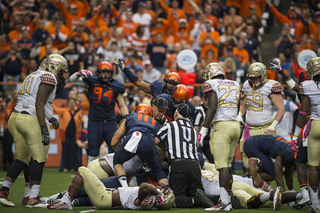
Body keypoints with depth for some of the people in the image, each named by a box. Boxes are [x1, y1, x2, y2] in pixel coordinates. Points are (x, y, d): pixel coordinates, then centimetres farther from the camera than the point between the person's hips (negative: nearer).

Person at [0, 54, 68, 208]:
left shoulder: (34, 77, 24)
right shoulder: (49, 78, -5)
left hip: (19, 118, 9)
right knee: (39, 158, -7)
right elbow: (39, 104, -15)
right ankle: (33, 199, -10)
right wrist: (44, 129, -18)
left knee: (22, 159, 16)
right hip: (32, 120, -9)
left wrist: (50, 118, 22)